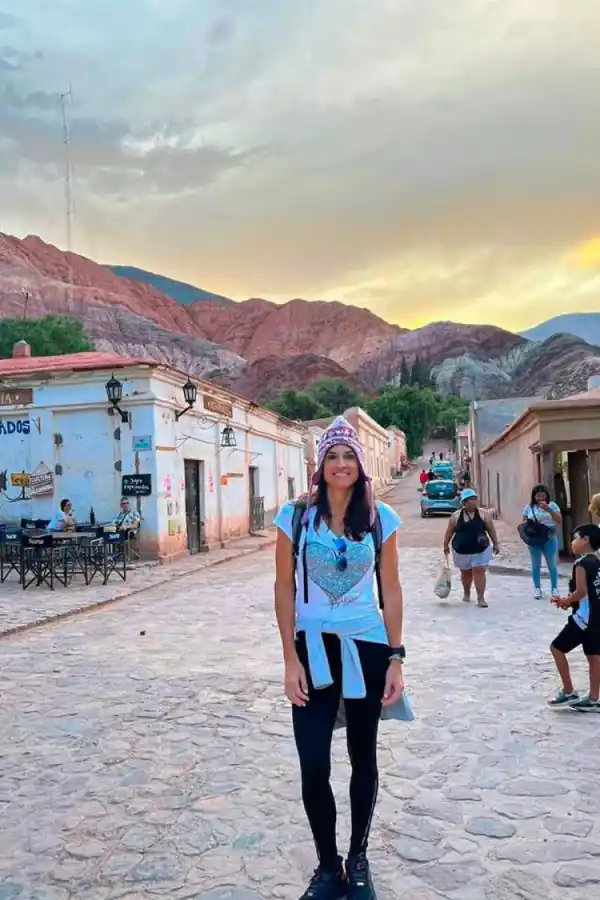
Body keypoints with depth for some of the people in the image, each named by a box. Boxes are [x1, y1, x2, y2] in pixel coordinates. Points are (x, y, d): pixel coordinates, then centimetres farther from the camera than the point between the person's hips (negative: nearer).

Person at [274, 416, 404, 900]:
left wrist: (396, 658, -2)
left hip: (367, 647, 1)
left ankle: (358, 861, 35)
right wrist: (291, 659, -6)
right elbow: (284, 588, -3)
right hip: (313, 647, -1)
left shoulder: (380, 518, -3)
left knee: (363, 758, 14)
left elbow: (391, 591, 1)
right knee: (313, 766, -1)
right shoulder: (295, 515, -5)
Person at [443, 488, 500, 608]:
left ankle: (481, 598, 1)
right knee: (466, 573, 16)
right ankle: (466, 593, 39)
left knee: (479, 571, -6)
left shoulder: (483, 514, -5)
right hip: (461, 551, 1)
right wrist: (446, 545, 8)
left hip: (481, 550, -1)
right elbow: (449, 531, 4)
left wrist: (496, 544, 2)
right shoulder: (456, 516, -4)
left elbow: (491, 529, 1)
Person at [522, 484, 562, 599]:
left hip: (550, 539, -1)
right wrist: (528, 523, -13)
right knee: (536, 565, 6)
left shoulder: (552, 505, 1)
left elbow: (559, 521, -8)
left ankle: (554, 588, 15)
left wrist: (549, 510, -19)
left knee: (552, 565, 4)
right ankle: (537, 588, 15)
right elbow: (524, 522, 10)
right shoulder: (529, 507, 3)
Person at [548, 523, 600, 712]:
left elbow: (581, 592, -22)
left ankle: (569, 692, 4)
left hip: (584, 617, -9)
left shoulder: (582, 563, -17)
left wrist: (565, 601, -5)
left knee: (557, 648, 1)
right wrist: (569, 601, 11)